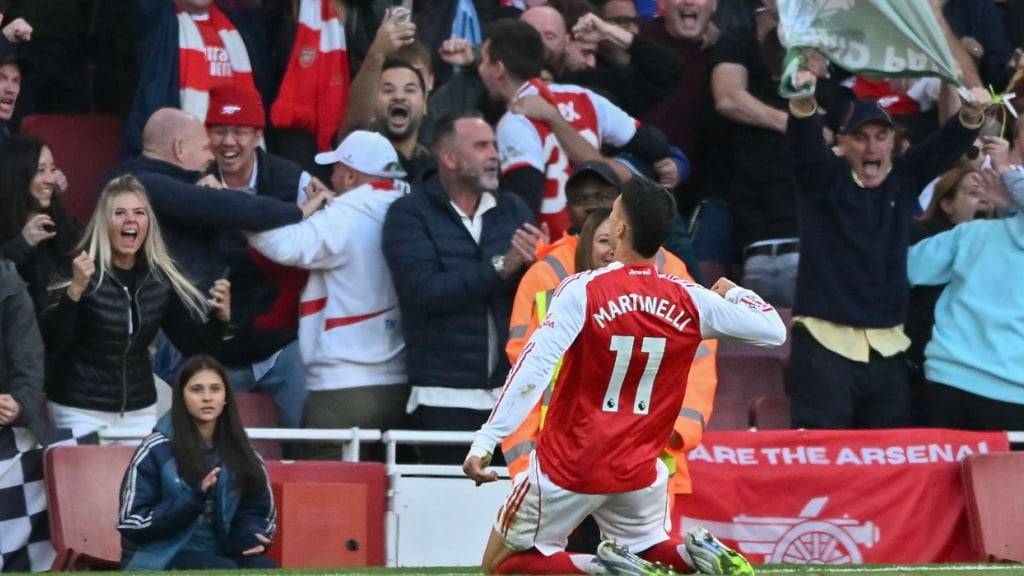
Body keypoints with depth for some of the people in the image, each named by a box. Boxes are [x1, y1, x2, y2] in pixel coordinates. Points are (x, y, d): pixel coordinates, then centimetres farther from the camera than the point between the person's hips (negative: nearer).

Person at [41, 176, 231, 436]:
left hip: (141, 411, 5)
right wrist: (75, 290, -36)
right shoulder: (80, 271, -13)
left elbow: (191, 342, 9)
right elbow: (52, 340, -22)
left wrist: (220, 319, -10)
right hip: (81, 410, -4)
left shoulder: (160, 278, 1)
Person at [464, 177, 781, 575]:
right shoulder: (689, 302, -4)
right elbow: (773, 330, 2)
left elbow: (534, 368, -22)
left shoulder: (581, 291, -14)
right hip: (639, 472, 4)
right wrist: (734, 292, 22)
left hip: (568, 468, -4)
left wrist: (485, 441, -23)